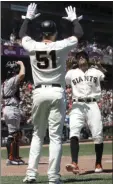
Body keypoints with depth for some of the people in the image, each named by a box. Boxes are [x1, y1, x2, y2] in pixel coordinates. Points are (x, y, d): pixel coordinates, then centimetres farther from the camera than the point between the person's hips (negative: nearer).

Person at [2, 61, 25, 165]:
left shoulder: (6, 82, 17)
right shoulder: (12, 80, -12)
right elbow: (22, 74, -30)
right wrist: (21, 63, -13)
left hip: (7, 108, 10)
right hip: (12, 109, -10)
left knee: (17, 134, 16)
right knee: (12, 135, -7)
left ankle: (16, 157, 21)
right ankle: (10, 159, -5)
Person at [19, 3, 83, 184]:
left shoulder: (32, 46, 1)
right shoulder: (61, 46, -4)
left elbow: (22, 34, 22)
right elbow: (78, 34, 10)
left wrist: (28, 17, 34)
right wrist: (74, 18, 27)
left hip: (39, 93, 2)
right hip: (57, 93, -2)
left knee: (37, 135, 13)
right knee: (55, 136, -2)